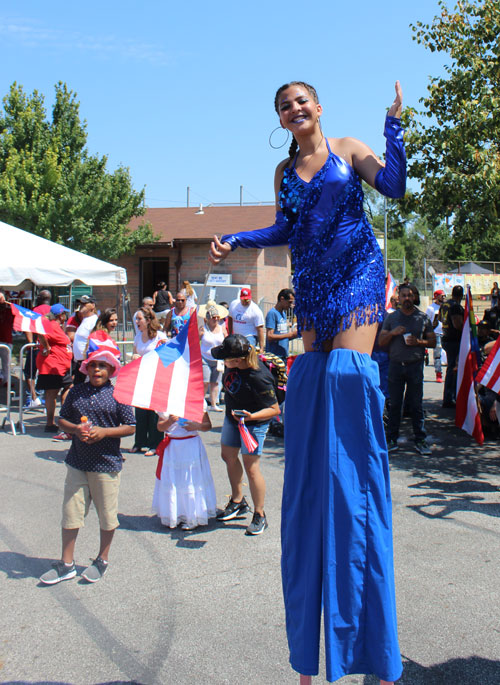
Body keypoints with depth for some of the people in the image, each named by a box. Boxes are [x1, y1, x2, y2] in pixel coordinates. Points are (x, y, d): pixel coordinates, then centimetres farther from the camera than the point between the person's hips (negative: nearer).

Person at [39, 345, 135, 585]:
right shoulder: (76, 392, 4)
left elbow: (130, 427, -5)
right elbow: (62, 419, 10)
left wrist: (104, 432, -17)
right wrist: (75, 429, -11)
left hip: (106, 464, -3)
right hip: (77, 462, 3)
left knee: (107, 515, 9)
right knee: (71, 511, 8)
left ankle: (102, 561, 29)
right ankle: (66, 564, 22)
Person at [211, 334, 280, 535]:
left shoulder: (258, 378, -36)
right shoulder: (232, 363, -15)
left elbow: (274, 409, -26)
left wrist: (251, 416, -40)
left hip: (253, 424, -9)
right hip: (232, 417, 9)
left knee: (250, 467, -6)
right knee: (228, 456, 19)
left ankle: (259, 515, 13)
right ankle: (238, 502, 39)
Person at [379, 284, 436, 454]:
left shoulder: (423, 318, 8)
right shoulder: (391, 317, 10)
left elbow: (433, 341, 9)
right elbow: (381, 342, 8)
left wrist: (418, 342, -10)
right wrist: (392, 333, -10)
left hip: (415, 365, -1)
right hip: (395, 365, 1)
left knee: (416, 404, 1)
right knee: (394, 404, 3)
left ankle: (420, 440, 8)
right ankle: (392, 439, 11)